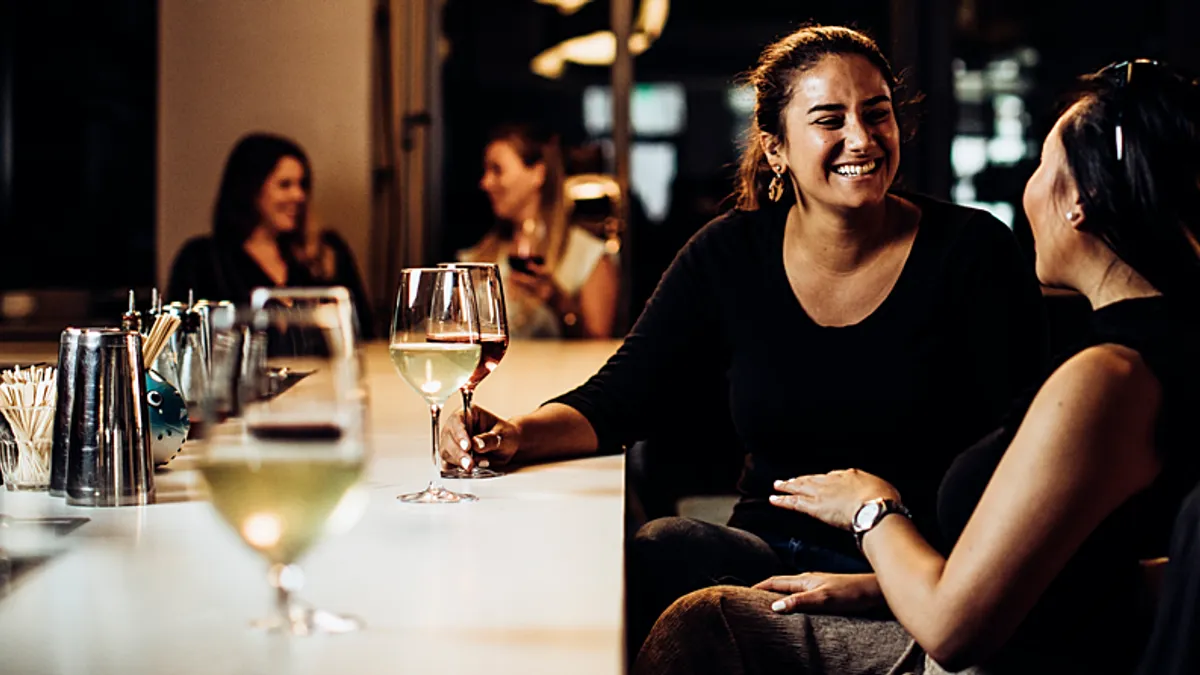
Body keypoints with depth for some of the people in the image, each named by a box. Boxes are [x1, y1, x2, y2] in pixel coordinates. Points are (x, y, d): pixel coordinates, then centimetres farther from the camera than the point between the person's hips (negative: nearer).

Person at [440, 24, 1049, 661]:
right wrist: (515, 435, -18)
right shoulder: (728, 255, 5)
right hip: (771, 552, 3)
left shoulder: (973, 251, -2)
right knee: (662, 550, -32)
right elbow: (617, 400, 5)